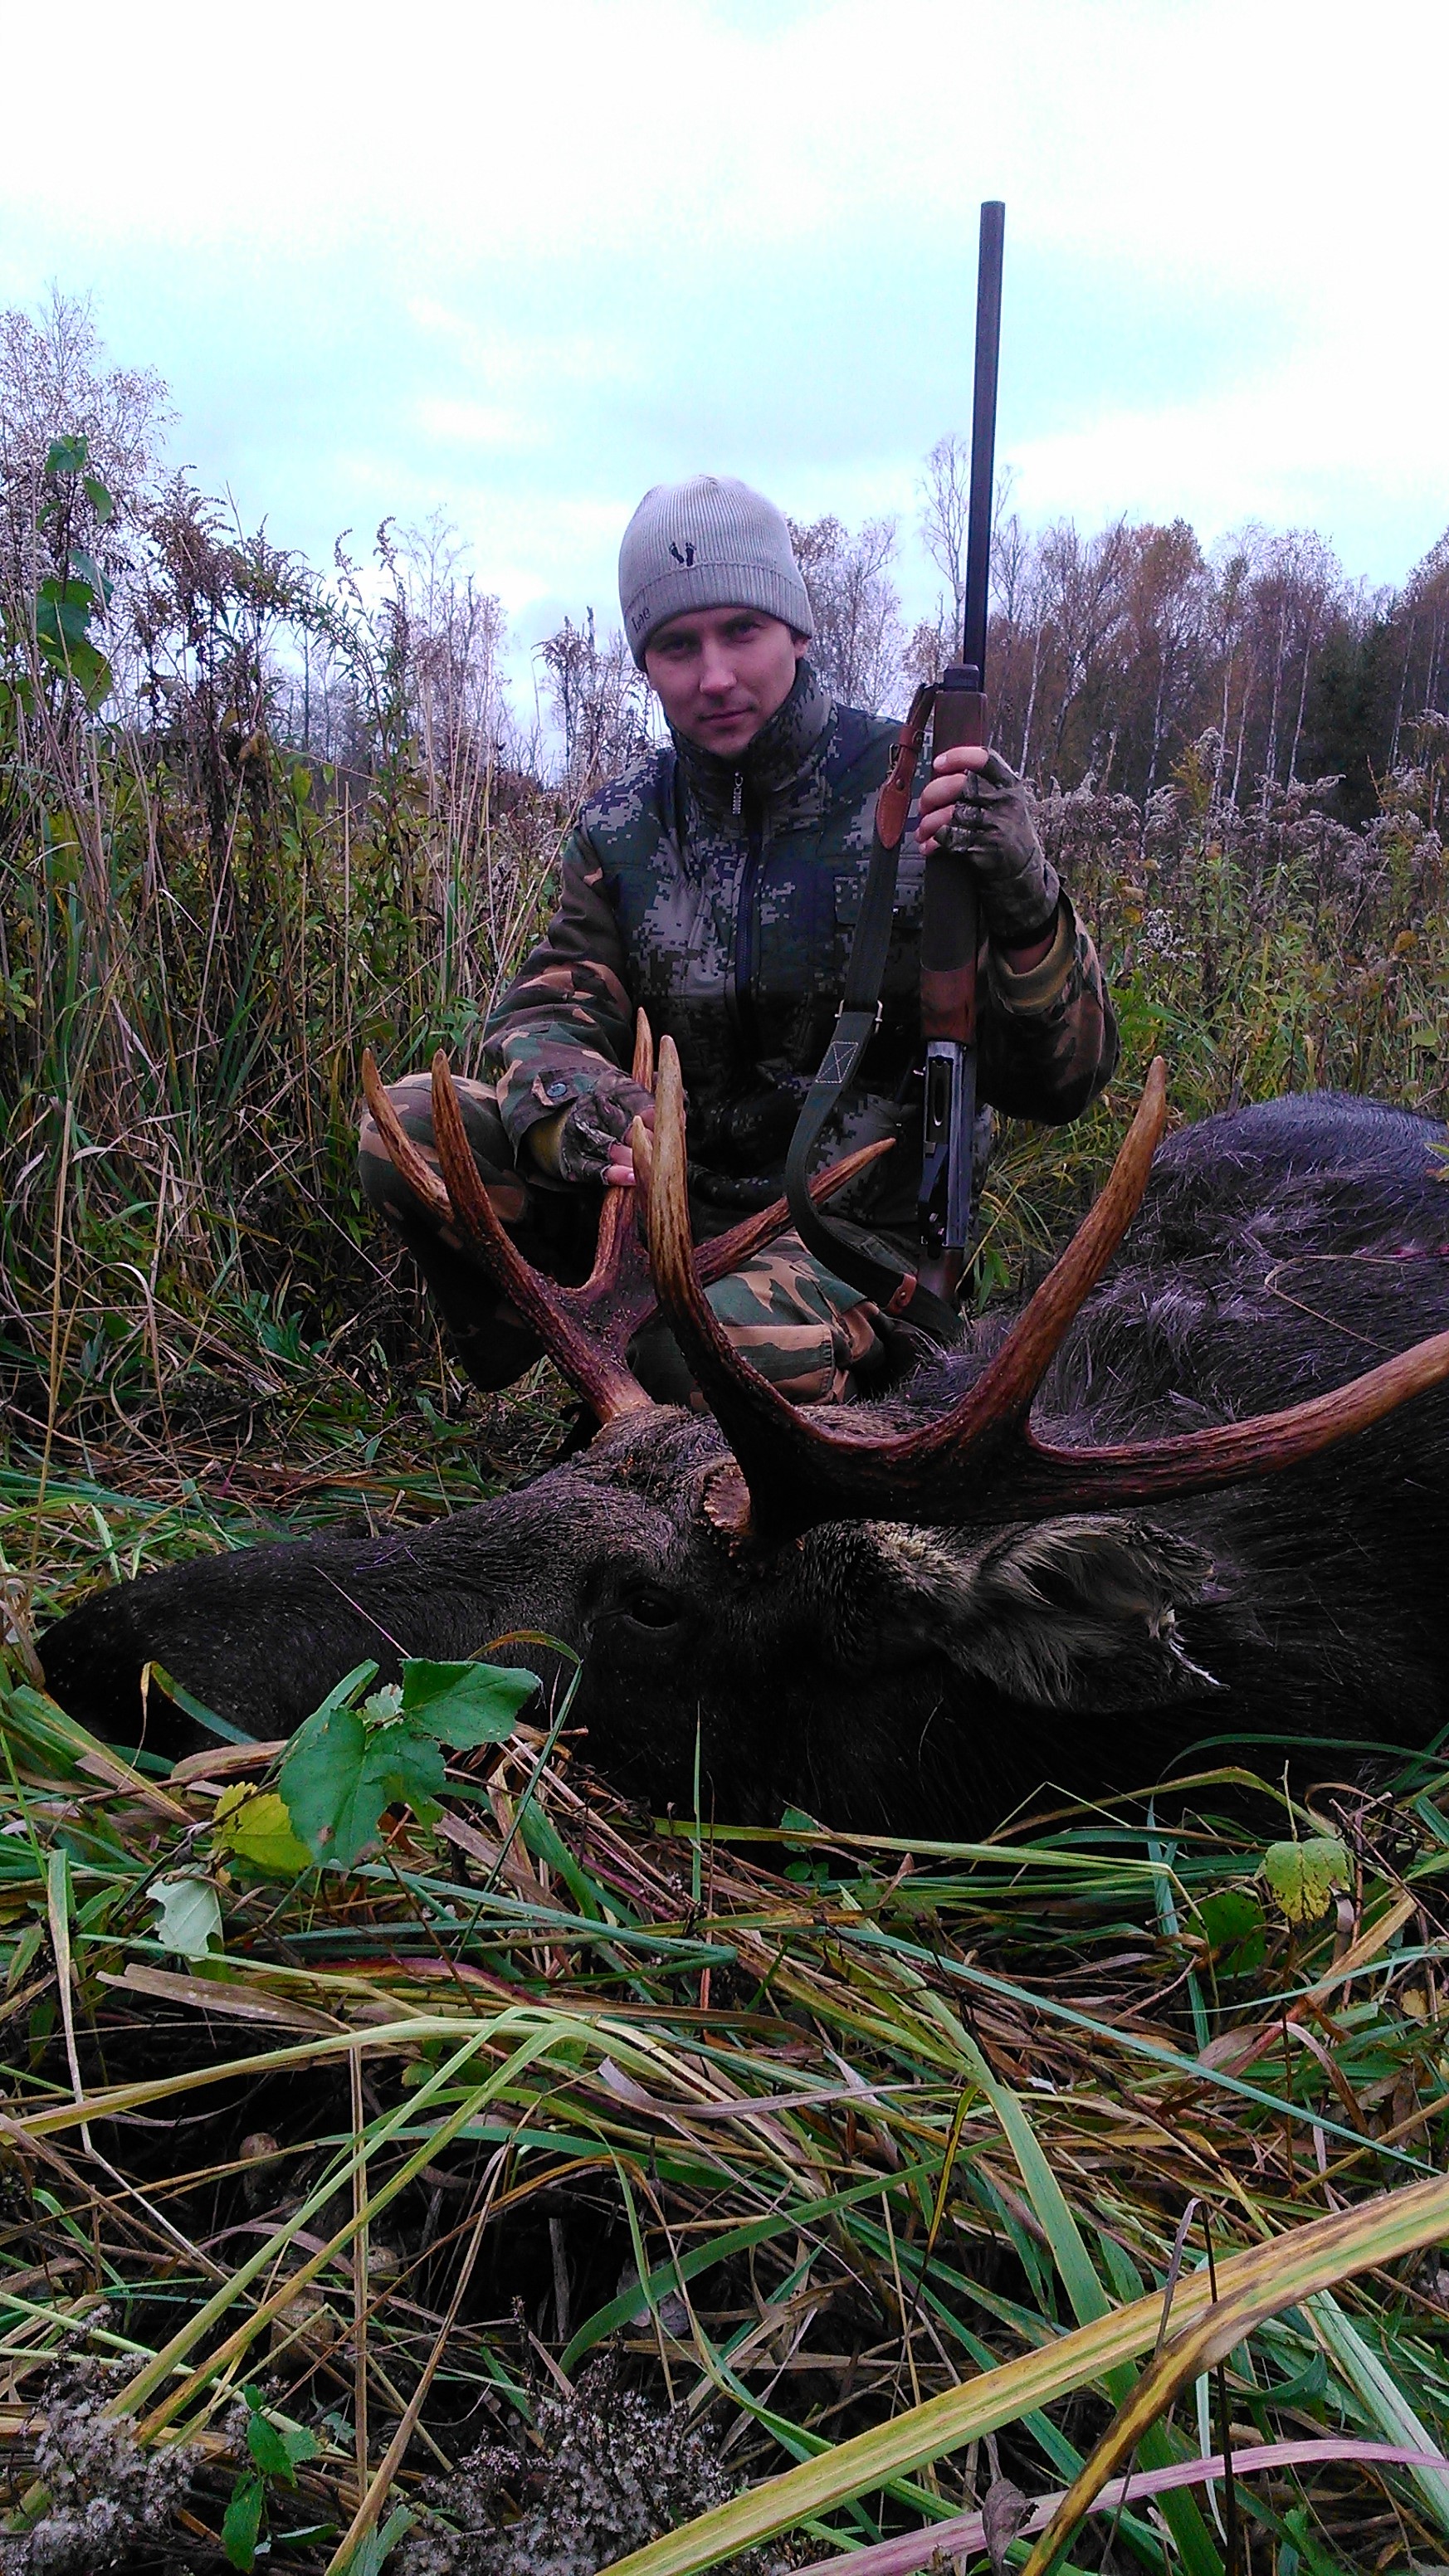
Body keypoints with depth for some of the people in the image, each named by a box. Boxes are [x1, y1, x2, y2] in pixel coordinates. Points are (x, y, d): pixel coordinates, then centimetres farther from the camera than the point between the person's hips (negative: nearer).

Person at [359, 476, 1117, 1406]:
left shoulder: (923, 797, -9)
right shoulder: (623, 828, 5)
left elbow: (1060, 1085, -12)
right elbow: (548, 1014, -1)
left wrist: (1025, 907, -33)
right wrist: (566, 1100, -27)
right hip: (669, 1199, 5)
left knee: (740, 1340, -38)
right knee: (408, 1125, -13)